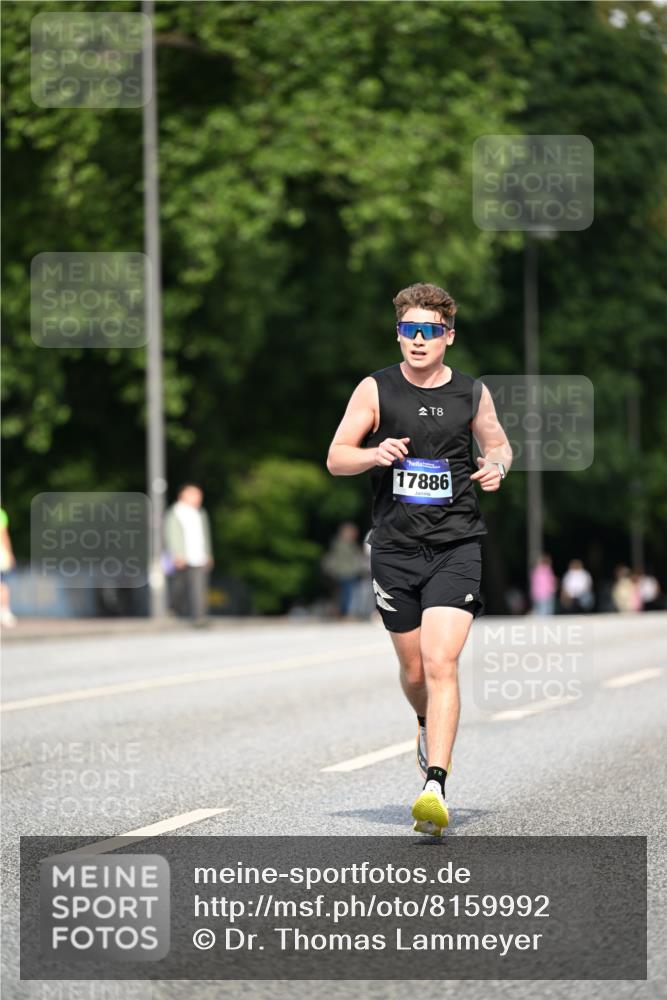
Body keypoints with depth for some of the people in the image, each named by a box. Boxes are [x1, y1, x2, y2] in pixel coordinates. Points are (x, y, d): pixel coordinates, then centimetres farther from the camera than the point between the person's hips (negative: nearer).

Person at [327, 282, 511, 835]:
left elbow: (497, 442, 21)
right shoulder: (375, 390, 1)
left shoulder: (472, 394, 4)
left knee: (441, 664, -17)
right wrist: (376, 453, -18)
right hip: (396, 547, 1)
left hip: (457, 546, -1)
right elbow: (335, 458, 3)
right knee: (414, 669, 12)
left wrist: (497, 466, -2)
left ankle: (435, 785, -22)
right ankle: (428, 724, 47)